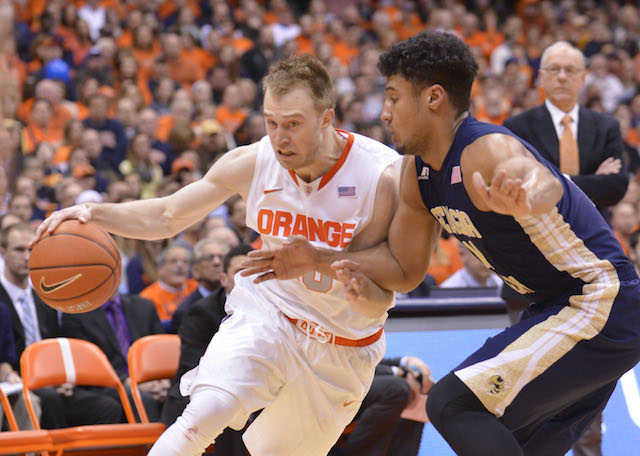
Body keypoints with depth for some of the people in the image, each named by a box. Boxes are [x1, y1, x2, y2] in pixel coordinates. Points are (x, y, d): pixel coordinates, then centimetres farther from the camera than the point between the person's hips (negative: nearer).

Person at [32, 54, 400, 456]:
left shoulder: (383, 176, -22)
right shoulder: (253, 162, -15)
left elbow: (380, 304, -18)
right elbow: (166, 216, -5)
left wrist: (352, 280, -42)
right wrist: (93, 213, -23)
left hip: (343, 347, 0)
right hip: (266, 315, 0)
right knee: (206, 413, -27)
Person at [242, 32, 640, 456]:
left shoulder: (487, 151, -23)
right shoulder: (418, 173, 5)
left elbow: (548, 186, -47)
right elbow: (405, 267, 15)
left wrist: (524, 195, -71)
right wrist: (319, 260, 3)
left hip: (601, 308, -10)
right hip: (559, 310, 10)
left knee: (452, 404, -19)